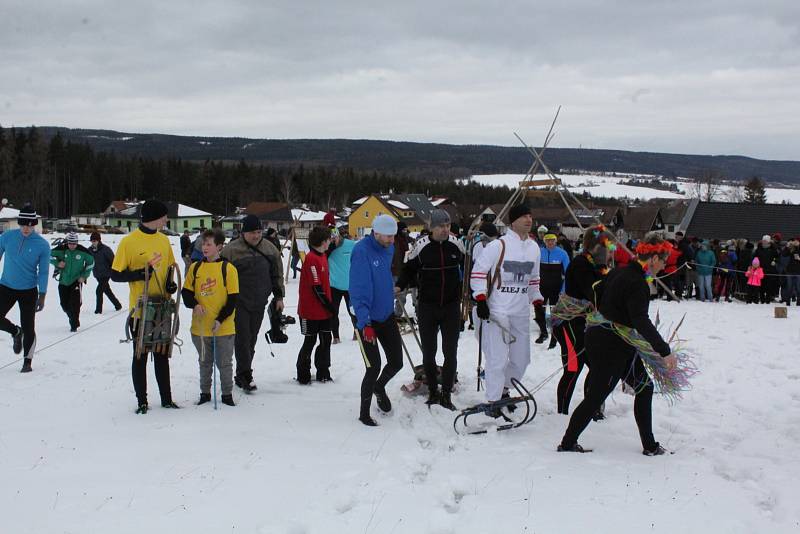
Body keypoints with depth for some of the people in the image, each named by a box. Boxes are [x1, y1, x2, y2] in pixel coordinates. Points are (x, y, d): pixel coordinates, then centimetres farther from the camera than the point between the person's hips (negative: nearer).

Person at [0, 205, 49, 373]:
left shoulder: (42, 245, -9)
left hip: (29, 291, -2)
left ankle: (27, 361, 15)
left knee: (28, 327, -1)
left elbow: (43, 272, -5)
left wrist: (42, 296, -8)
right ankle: (16, 332, 28)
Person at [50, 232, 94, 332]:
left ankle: (74, 325, -4)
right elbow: (50, 255, 4)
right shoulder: (62, 249, -9)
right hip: (63, 281, 2)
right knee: (64, 304, 9)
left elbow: (91, 261, 4)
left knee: (74, 304, -14)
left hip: (76, 281, -2)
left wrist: (84, 275, 0)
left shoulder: (82, 251, -10)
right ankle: (73, 318, 35)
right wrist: (57, 263, -13)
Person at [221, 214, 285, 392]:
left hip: (259, 303, 5)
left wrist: (279, 297, 12)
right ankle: (245, 376, -7)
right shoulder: (231, 250, -9)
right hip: (239, 303, -4)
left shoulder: (270, 249, 7)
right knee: (243, 338, -10)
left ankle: (242, 375, 17)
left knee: (251, 340, 8)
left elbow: (277, 275, 16)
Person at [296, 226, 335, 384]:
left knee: (326, 340, 11)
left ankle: (323, 373, 22)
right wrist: (329, 305, -15)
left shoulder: (322, 256, 10)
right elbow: (316, 287, -21)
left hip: (323, 311, 8)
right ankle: (303, 375, 13)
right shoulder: (311, 259, -19)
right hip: (311, 310, -8)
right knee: (310, 341, 1)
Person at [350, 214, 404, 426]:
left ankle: (379, 387, 40)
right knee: (374, 367, -6)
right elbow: (358, 290, -24)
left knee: (396, 362, 9)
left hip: (386, 314, 7)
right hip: (367, 319, -7)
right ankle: (364, 413, 11)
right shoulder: (361, 251, -21)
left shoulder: (388, 248, 3)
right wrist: (365, 323, -28)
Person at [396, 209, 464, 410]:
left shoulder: (456, 244, -1)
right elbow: (409, 270, 2)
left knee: (450, 353, 1)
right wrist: (399, 286, -14)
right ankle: (433, 392, 22)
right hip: (427, 307, -1)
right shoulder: (421, 246, -8)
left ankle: (446, 394, 13)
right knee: (429, 353, 7)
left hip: (452, 305, 1)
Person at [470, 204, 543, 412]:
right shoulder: (499, 245, -11)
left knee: (522, 359, 13)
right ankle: (493, 400, 6)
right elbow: (478, 270, -8)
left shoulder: (534, 247, 9)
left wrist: (538, 301, 16)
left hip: (521, 312, 7)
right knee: (498, 359, -7)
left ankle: (504, 389, 34)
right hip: (497, 311, -6)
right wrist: (480, 299, -15)